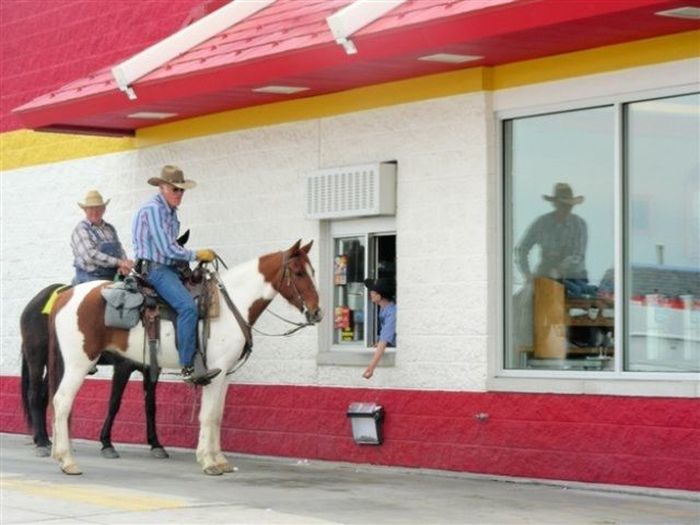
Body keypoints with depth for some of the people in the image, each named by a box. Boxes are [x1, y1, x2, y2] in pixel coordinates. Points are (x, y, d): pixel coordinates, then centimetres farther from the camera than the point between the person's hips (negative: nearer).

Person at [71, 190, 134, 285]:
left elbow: (120, 251, 15)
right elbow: (90, 256, -16)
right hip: (90, 280, -6)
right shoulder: (81, 230, -4)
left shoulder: (110, 229, 17)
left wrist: (123, 266, -10)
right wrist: (118, 262, -21)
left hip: (113, 277, 6)